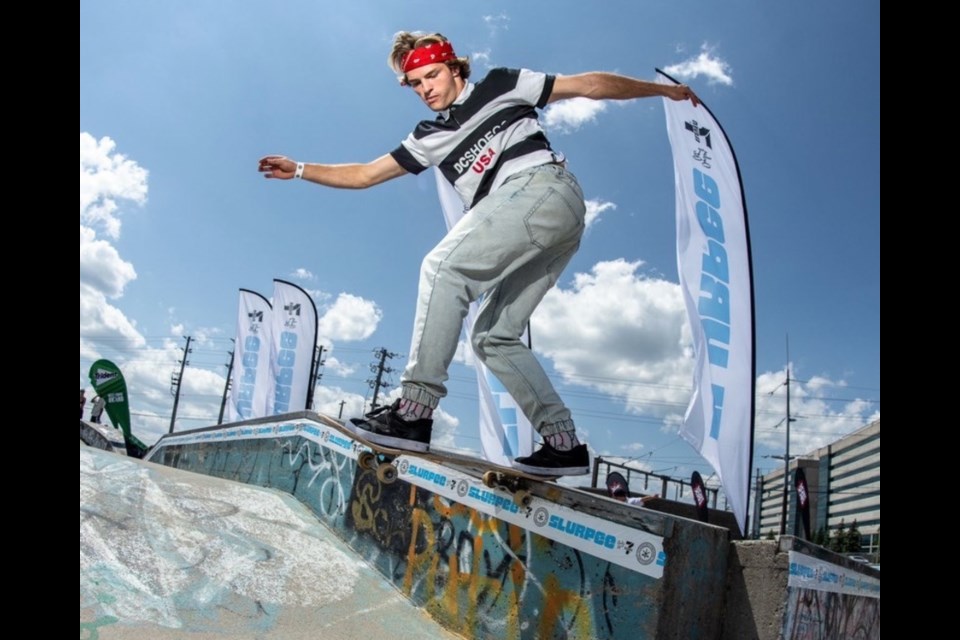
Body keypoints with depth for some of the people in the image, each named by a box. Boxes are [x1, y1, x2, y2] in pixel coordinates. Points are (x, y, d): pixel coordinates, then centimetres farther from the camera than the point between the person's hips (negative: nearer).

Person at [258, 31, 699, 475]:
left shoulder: (500, 87, 15)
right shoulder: (430, 138, 27)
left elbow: (588, 85, 16)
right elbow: (364, 175, 28)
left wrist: (661, 89, 15)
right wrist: (299, 170, 23)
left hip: (544, 186, -7)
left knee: (443, 267, -22)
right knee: (493, 337, 0)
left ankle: (415, 410, -26)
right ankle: (563, 443, 2)